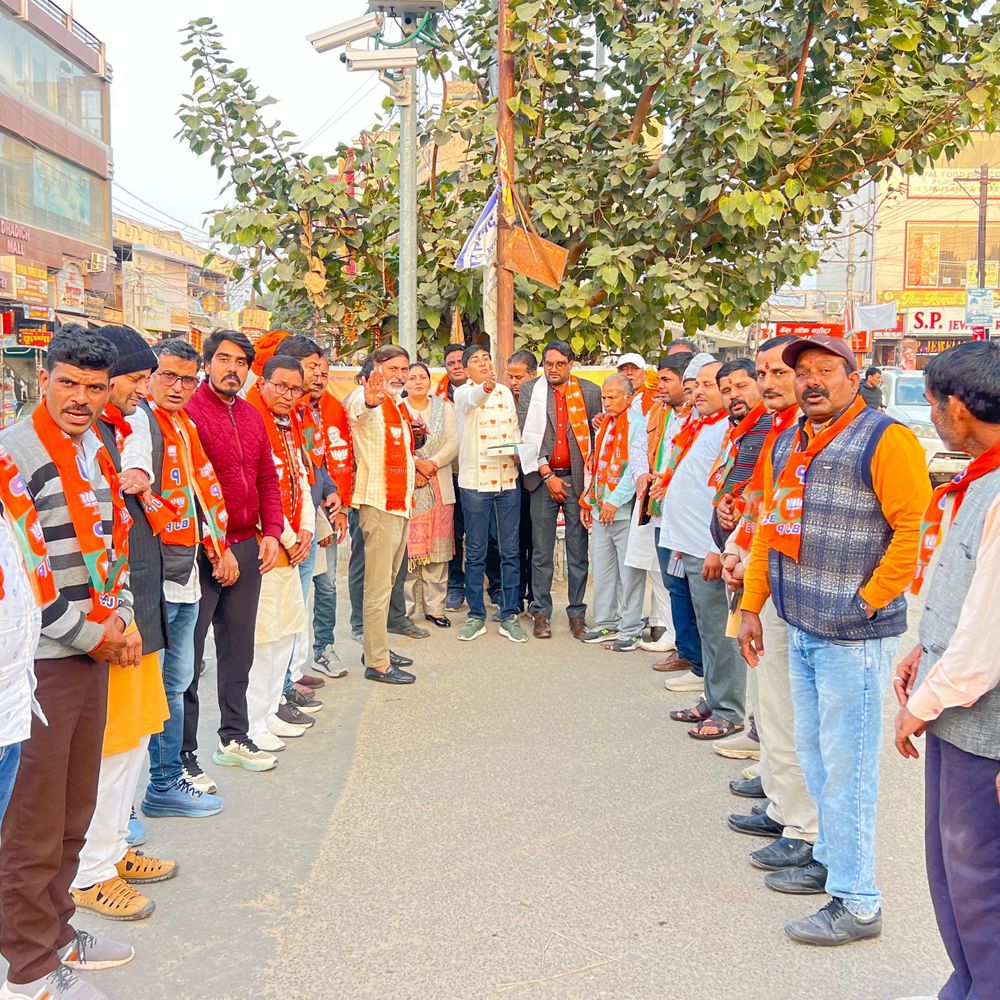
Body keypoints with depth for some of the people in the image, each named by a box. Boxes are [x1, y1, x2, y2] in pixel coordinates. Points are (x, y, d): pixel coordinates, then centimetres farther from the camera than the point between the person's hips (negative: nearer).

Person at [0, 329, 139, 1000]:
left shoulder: (98, 454, 13)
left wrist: (122, 620, 7)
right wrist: (86, 635, -11)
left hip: (94, 652, 8)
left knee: (74, 812, 17)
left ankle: (57, 930, 33)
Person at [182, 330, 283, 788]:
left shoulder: (251, 416, 13)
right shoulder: (188, 411, -11)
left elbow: (267, 479, 17)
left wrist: (271, 532, 5)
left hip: (248, 548, 8)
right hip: (201, 552, -7)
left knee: (238, 646, 17)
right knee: (187, 654, 1)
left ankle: (234, 734, 31)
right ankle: (183, 755, 10)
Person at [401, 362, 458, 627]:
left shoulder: (444, 408, 13)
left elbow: (453, 444, 3)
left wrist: (431, 463, -11)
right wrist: (416, 465, -14)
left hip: (440, 489, 3)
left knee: (437, 551, 2)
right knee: (408, 548, -4)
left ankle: (435, 607, 9)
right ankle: (404, 609, 3)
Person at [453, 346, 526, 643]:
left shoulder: (506, 392, 12)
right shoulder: (464, 393, -3)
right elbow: (472, 400, -27)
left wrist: (518, 448, -6)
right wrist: (485, 387, -49)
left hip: (507, 479, 3)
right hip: (475, 481, -3)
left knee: (510, 551, 5)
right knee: (475, 552, 4)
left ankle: (509, 615, 13)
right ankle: (476, 615, 15)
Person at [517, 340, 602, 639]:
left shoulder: (590, 391, 5)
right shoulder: (529, 391, 3)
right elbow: (527, 435, -2)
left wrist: (592, 468, -2)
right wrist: (547, 475, -7)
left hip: (577, 477, 0)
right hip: (543, 477, 0)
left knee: (578, 551, 4)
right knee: (542, 552, 3)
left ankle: (577, 613, 13)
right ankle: (541, 613, 12)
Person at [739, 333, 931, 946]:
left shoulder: (884, 439, -12)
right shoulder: (787, 444, 13)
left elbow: (915, 530, -17)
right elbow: (769, 528, 17)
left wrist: (867, 602, -16)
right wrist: (752, 606, 15)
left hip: (853, 637, -8)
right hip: (802, 632, 8)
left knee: (846, 765, -1)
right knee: (815, 753, 19)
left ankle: (857, 903, 11)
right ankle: (831, 859, 36)